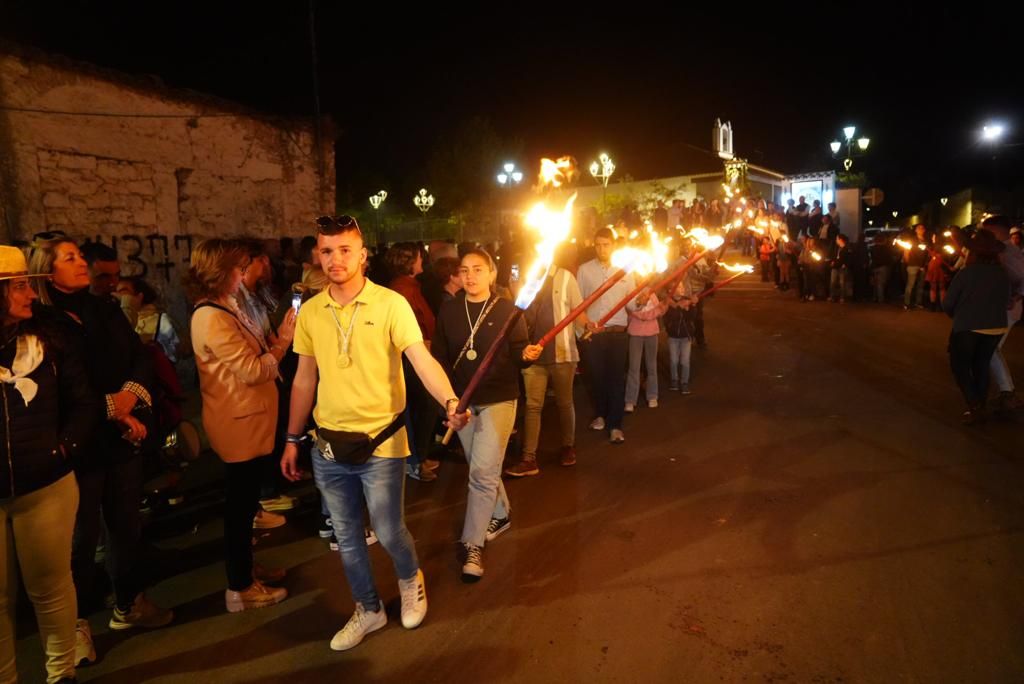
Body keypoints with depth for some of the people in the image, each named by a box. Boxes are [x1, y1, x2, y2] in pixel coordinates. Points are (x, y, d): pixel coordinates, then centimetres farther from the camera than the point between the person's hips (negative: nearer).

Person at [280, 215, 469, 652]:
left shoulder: (391, 304, -12)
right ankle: (367, 610, 39)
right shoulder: (309, 311, 1)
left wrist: (450, 402, -39)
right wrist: (292, 440, 11)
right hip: (328, 447, 4)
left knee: (389, 533, 8)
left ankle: (410, 580, 42)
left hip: (380, 443, -4)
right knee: (347, 537, 17)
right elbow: (304, 380, 9)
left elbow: (422, 361, -20)